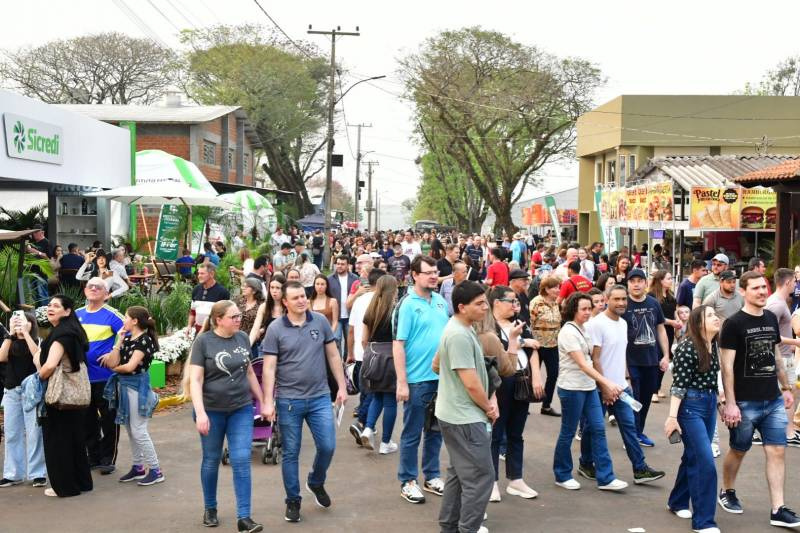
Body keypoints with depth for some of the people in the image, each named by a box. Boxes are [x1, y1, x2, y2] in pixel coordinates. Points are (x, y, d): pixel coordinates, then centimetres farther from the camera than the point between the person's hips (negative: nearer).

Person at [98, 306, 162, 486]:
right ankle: (138, 467, 24)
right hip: (124, 385, 8)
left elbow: (130, 366, -19)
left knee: (138, 431, -6)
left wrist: (115, 368, 0)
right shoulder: (127, 338, 9)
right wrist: (119, 341, -2)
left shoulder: (144, 340, -13)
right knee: (130, 429, 14)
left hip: (137, 385, -8)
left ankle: (155, 470, 1)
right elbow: (112, 362, 2)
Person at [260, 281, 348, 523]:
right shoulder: (275, 329, -7)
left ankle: (316, 482, 31)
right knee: (291, 453, 7)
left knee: (328, 446, 1)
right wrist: (268, 402, -12)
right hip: (289, 400, -2)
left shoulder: (320, 322, 1)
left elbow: (333, 355, 8)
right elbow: (269, 368, -7)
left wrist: (342, 386, 6)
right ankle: (293, 501, 23)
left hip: (320, 397, 2)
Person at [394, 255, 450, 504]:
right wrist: (402, 382, -16)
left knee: (435, 431, 16)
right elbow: (398, 344, -13)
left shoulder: (442, 301, 6)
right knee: (412, 433, 5)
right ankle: (408, 481, 17)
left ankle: (431, 476, 29)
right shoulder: (407, 305, -11)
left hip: (442, 377, 6)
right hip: (417, 380, -6)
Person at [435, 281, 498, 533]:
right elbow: (471, 383, -23)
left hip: (456, 415, 10)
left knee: (459, 473, 18)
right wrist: (489, 408, -7)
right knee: (480, 475, -3)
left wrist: (490, 401, 10)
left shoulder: (462, 329, 10)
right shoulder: (459, 335, -23)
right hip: (466, 417, -10)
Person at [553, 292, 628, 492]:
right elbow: (582, 364, -23)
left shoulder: (582, 329, 10)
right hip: (572, 388, -8)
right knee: (568, 433, 4)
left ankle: (605, 478, 6)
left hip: (589, 386, 8)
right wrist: (607, 383, -28)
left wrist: (603, 384, 12)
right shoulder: (568, 332, -16)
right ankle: (562, 476, 18)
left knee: (598, 430, 4)